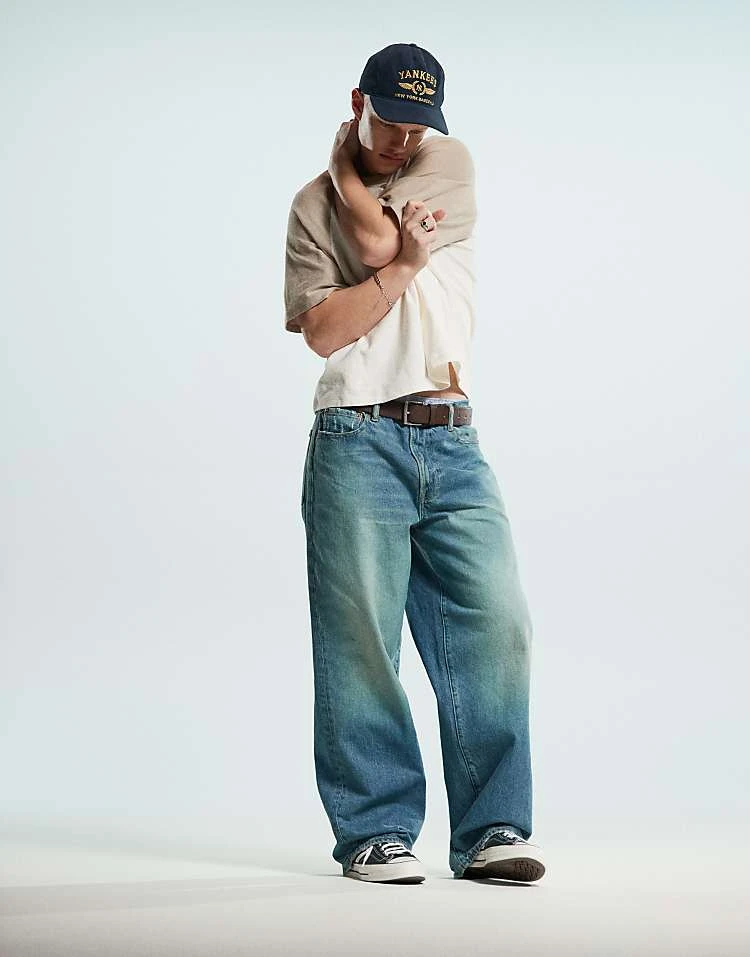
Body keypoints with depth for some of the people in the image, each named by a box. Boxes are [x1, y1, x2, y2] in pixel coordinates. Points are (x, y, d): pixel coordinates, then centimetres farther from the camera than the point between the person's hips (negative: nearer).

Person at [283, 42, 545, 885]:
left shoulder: (450, 164, 12)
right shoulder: (313, 206, 11)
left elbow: (377, 240, -5)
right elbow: (323, 330, -4)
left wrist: (343, 167, 9)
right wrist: (406, 264, -9)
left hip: (452, 444, 1)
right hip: (356, 443, -1)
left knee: (494, 624, -7)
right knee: (360, 640, -5)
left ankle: (490, 830, -1)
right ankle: (376, 831, 3)